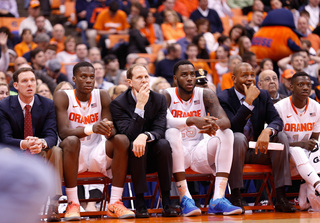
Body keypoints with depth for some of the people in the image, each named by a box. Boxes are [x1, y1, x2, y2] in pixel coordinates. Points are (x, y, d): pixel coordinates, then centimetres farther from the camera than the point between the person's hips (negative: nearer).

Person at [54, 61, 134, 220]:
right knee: (71, 141, -35)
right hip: (74, 153, -3)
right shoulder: (62, 97, -8)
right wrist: (91, 128, -38)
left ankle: (115, 204, -23)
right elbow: (63, 132, -20)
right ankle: (72, 204, -30)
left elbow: (112, 132, -4)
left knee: (122, 140, -22)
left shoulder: (102, 96, 1)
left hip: (97, 153, 3)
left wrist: (108, 128, -31)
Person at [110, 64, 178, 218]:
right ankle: (140, 204, -29)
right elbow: (129, 135, -21)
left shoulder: (159, 99, 1)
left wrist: (145, 136, -34)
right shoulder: (118, 104, -9)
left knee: (163, 144, -29)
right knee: (135, 146, -35)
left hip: (152, 158, 2)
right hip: (130, 158, -2)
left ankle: (166, 203, -27)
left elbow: (159, 130, -10)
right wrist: (140, 106, -26)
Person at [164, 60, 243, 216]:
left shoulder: (205, 95, 3)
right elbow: (164, 121, -25)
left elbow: (225, 121, -10)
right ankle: (185, 199, -38)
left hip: (198, 151, 3)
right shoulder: (167, 96, -5)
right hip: (176, 152, -3)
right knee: (172, 133, -33)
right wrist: (193, 120, -40)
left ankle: (218, 199, -32)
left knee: (227, 133, -20)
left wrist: (214, 125, -35)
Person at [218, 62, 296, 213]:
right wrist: (248, 101, -26)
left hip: (257, 151, 4)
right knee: (238, 137, -35)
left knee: (281, 136, -20)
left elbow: (277, 120, -5)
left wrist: (267, 131, -29)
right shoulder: (224, 98, -8)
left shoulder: (263, 96, 7)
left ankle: (280, 197, -24)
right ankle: (235, 196, -35)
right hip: (235, 149, -4)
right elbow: (233, 127, -22)